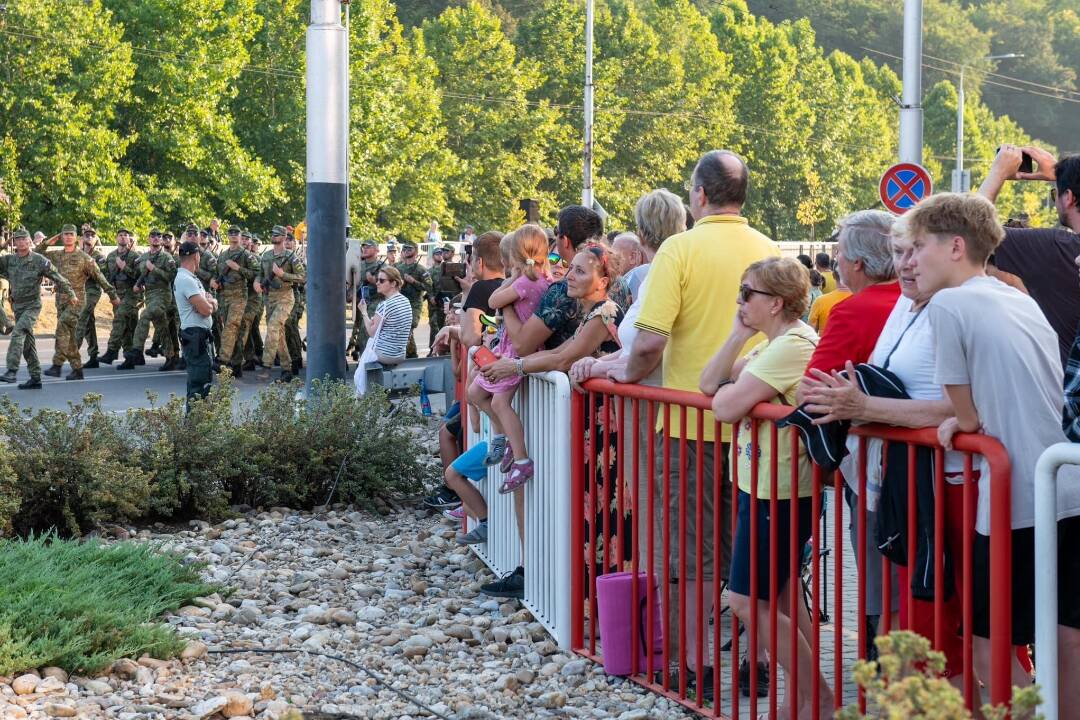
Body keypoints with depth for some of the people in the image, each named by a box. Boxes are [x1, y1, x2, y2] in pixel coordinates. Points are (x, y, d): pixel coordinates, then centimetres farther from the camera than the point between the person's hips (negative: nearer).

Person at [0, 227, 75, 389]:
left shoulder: (39, 260, -8)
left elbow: (58, 278, -1)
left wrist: (71, 294, 5)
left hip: (32, 306, -6)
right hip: (17, 306, 6)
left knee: (18, 333, -25)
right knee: (27, 343, 10)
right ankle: (35, 379, 16)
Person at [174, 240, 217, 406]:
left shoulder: (190, 278, 17)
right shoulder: (187, 280, -17)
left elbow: (213, 305, 15)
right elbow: (205, 310, -22)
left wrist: (209, 302, -9)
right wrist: (209, 302, 1)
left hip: (199, 335, 11)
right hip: (195, 335, -11)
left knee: (196, 378, 17)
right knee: (201, 380, -13)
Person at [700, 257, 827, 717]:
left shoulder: (792, 346, -21)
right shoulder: (772, 344, 13)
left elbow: (726, 406, -25)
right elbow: (708, 383, 8)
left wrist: (725, 390, -2)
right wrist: (738, 335, -1)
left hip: (779, 493, -11)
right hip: (763, 485, 11)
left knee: (748, 601, -5)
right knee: (779, 599, 15)